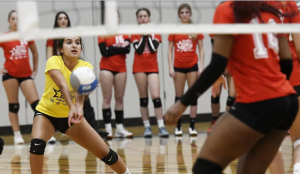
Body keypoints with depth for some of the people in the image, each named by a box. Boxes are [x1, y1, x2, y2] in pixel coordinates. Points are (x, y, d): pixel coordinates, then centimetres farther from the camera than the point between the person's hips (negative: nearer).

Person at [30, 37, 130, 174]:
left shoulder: (85, 66, -16)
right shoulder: (54, 61, -22)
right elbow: (63, 86, -38)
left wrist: (79, 108, -56)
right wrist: (72, 108, -56)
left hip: (70, 115, 2)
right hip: (46, 113, -2)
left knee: (104, 152, 0)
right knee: (37, 143, -32)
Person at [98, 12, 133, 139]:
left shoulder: (124, 33, 9)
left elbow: (127, 49, -7)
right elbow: (104, 51, -14)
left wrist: (112, 48, -11)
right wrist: (120, 48, -9)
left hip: (121, 69, 3)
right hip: (107, 68, -3)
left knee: (120, 98, 5)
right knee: (107, 98, -5)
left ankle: (120, 128, 9)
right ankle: (108, 128, -6)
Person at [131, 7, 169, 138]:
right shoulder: (135, 33, 5)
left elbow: (154, 48, -9)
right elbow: (138, 50, -8)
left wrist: (148, 34, -8)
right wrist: (143, 35, -8)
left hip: (152, 67, 0)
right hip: (139, 67, 0)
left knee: (156, 96, -12)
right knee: (143, 97, 2)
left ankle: (161, 127, -11)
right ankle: (147, 127, 7)